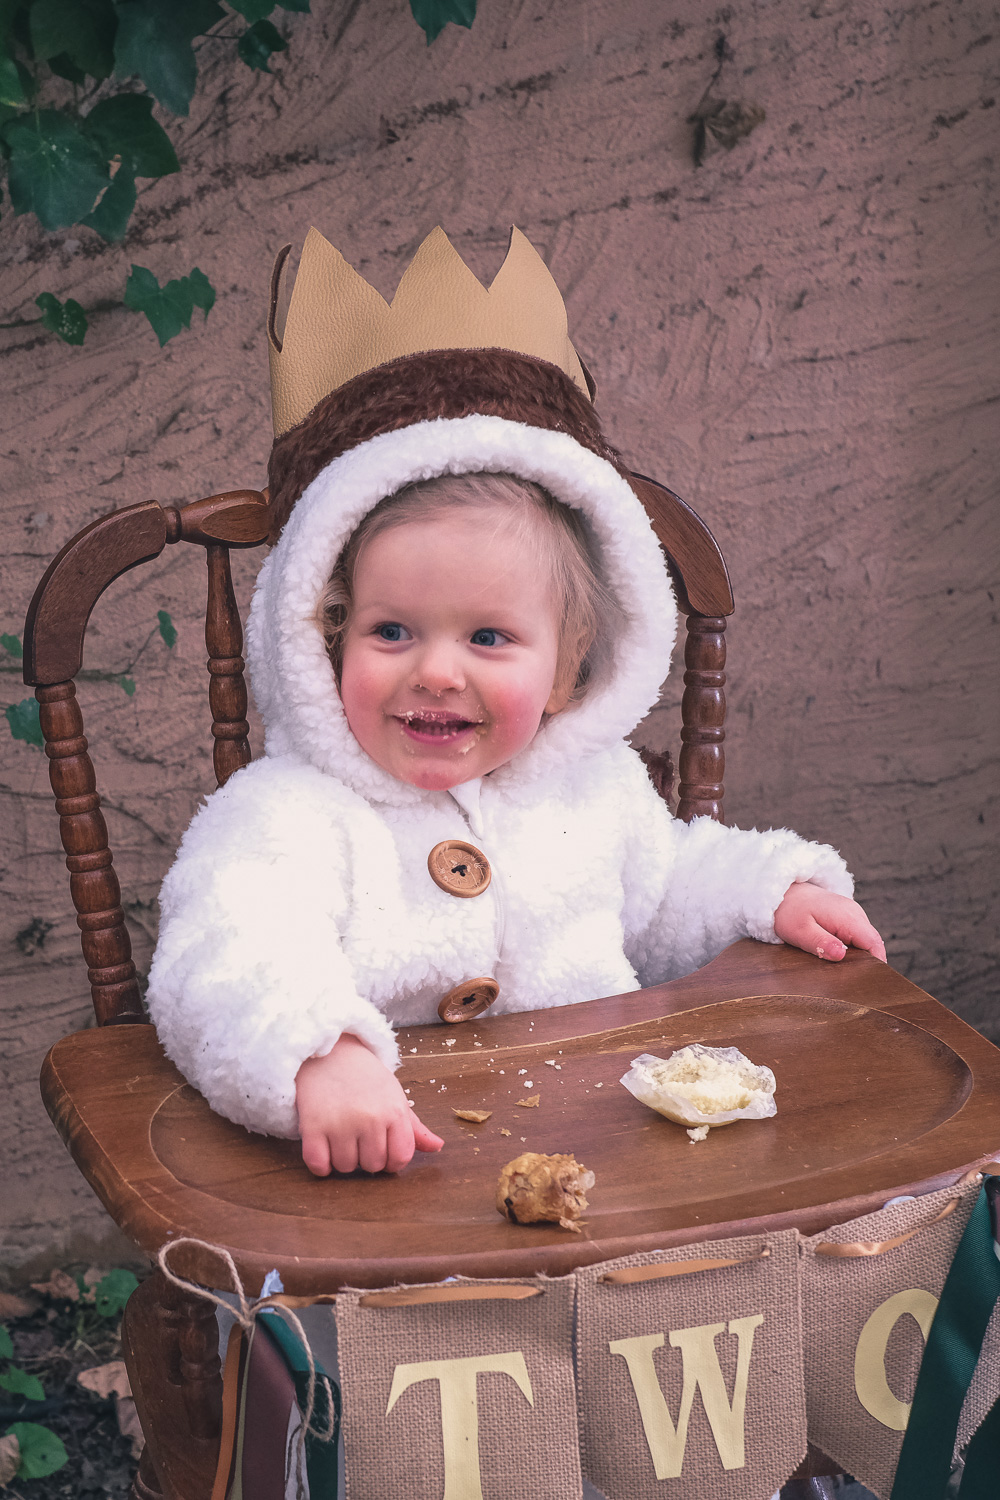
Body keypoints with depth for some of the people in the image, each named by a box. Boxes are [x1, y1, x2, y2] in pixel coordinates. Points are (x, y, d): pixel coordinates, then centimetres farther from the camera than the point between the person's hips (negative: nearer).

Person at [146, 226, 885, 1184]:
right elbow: (228, 958, -30)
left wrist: (772, 888, 15)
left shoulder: (591, 785, 9)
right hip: (389, 1174, -5)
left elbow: (660, 890, 30)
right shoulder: (286, 815, -11)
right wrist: (318, 1053, -49)